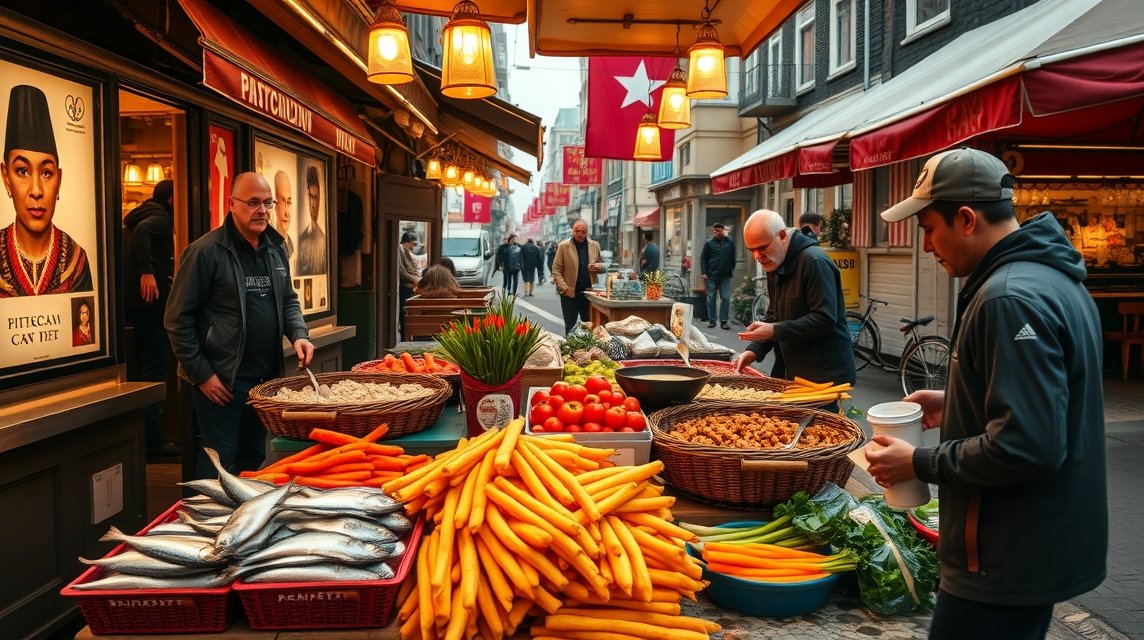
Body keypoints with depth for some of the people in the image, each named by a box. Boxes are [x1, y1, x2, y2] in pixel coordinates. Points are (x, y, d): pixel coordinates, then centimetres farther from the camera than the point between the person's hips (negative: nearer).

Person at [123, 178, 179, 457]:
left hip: (134, 300, 10)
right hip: (150, 298, -10)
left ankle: (146, 435, 21)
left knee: (147, 363, 15)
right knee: (157, 364, -8)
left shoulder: (139, 216, 22)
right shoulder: (161, 218, -7)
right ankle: (152, 439, -9)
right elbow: (142, 232, -27)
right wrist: (147, 272, -32)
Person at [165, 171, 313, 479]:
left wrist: (298, 334, 0)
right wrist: (201, 375, -12)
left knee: (253, 460, 17)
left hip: (266, 379, 7)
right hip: (220, 382, -6)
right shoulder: (206, 251, -12)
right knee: (221, 464, 1)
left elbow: (288, 300, 20)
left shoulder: (276, 248, 8)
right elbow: (178, 319, -10)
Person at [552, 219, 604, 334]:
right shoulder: (563, 246, -2)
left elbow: (603, 266, 17)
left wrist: (598, 266, -7)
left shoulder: (595, 245, 8)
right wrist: (564, 289, -13)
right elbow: (556, 270, -4)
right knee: (570, 327, 5)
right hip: (570, 294, -3)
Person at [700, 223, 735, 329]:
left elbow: (732, 259, 13)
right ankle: (711, 320, 12)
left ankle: (723, 321, 1)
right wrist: (704, 272, -5)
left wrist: (731, 271, 8)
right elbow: (703, 259, 3)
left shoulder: (730, 243, 8)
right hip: (711, 276, -1)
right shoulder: (709, 244, 4)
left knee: (726, 298, -4)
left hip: (725, 276, 1)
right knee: (711, 298, 4)